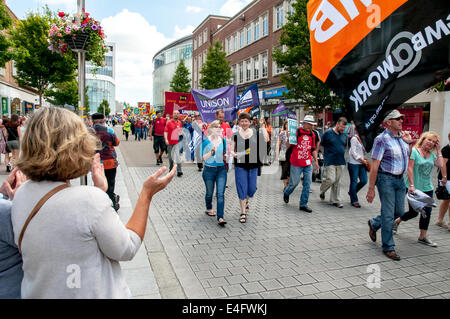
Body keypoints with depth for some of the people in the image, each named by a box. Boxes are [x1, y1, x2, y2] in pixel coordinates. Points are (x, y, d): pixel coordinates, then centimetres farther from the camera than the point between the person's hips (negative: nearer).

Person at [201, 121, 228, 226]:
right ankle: (209, 209, 42)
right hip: (209, 170, -1)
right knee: (209, 193, 15)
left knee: (220, 194, -9)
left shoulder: (223, 140, 5)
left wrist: (225, 156, -7)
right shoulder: (206, 141, -5)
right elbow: (203, 158, -7)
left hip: (221, 169, 1)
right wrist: (211, 152, -22)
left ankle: (220, 217, -11)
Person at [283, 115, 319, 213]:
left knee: (307, 184, 3)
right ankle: (286, 193, 37)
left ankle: (303, 204, 13)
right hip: (296, 164, -5)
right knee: (294, 182, 5)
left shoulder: (312, 134, 9)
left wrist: (316, 161, 14)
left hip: (308, 164, 5)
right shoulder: (297, 132, -9)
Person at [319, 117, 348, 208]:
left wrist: (341, 154, 13)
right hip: (330, 162, -5)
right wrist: (327, 155, 2)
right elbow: (322, 145, 2)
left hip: (341, 162, 5)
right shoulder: (328, 133, -5)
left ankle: (335, 200, 16)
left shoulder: (344, 135, 10)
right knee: (331, 179, -12)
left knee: (337, 182, 7)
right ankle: (322, 191, 18)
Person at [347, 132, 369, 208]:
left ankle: (352, 192, 27)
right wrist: (363, 161, -13)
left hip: (362, 163, 7)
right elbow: (353, 152, -15)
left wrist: (365, 159, 8)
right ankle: (354, 200, 12)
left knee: (364, 181, 3)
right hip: (354, 163, -7)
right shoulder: (354, 139, -11)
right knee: (354, 181, 1)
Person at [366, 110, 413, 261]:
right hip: (386, 179, -7)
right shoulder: (382, 139, -14)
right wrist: (371, 189, -19)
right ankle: (388, 247, 13)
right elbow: (374, 166, -17)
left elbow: (408, 157, 25)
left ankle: (374, 224, 38)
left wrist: (409, 143, 7)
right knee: (388, 215, -1)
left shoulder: (403, 136, 9)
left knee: (399, 211, 14)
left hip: (400, 179, 8)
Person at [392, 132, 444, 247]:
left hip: (427, 188, 6)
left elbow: (440, 165, -5)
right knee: (414, 212, 2)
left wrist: (438, 151, -2)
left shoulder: (432, 154, 10)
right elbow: (410, 168, -14)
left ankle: (423, 236, 16)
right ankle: (396, 222, 29)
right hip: (415, 188, -6)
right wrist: (411, 185, -20)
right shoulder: (414, 151, -9)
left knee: (427, 212, 5)